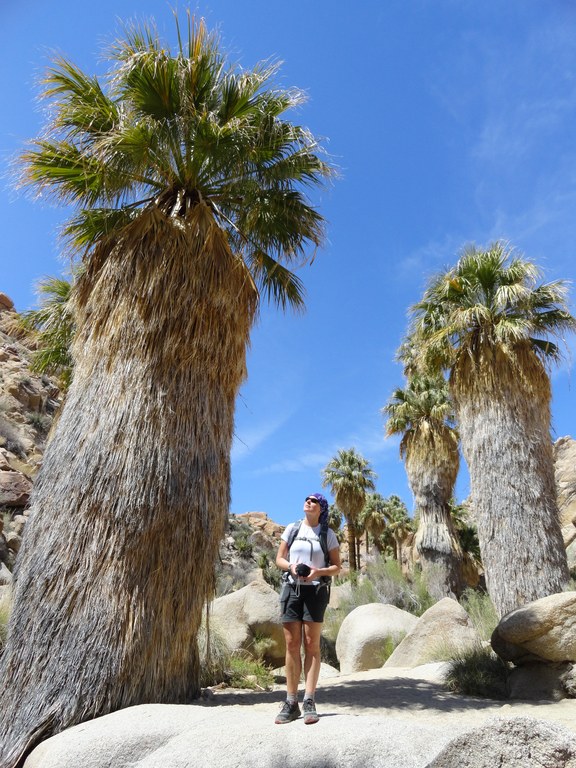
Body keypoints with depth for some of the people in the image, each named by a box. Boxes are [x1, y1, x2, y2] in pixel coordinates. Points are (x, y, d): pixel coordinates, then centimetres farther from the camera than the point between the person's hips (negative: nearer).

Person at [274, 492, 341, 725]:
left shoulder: (328, 534, 2)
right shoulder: (292, 528, 6)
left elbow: (337, 567, 4)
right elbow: (279, 559, 9)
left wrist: (319, 571, -16)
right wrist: (291, 567, -12)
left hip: (316, 590, -2)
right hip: (292, 588, 2)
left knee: (312, 645, -1)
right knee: (291, 645, 3)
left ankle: (309, 702, 4)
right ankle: (291, 703, 11)